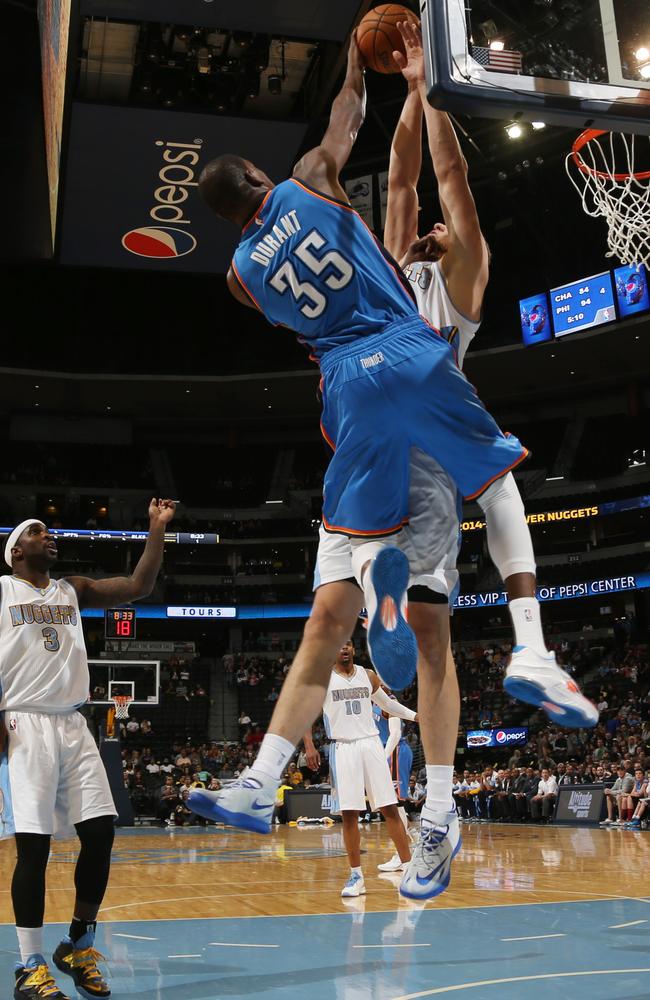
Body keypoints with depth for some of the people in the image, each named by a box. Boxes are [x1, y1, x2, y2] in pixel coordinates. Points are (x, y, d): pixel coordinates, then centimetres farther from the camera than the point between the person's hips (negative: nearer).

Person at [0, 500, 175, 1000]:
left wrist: (157, 528, 2)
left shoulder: (74, 590, 16)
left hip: (72, 725, 5)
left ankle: (79, 945, 15)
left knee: (100, 832, -1)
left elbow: (139, 587, 8)